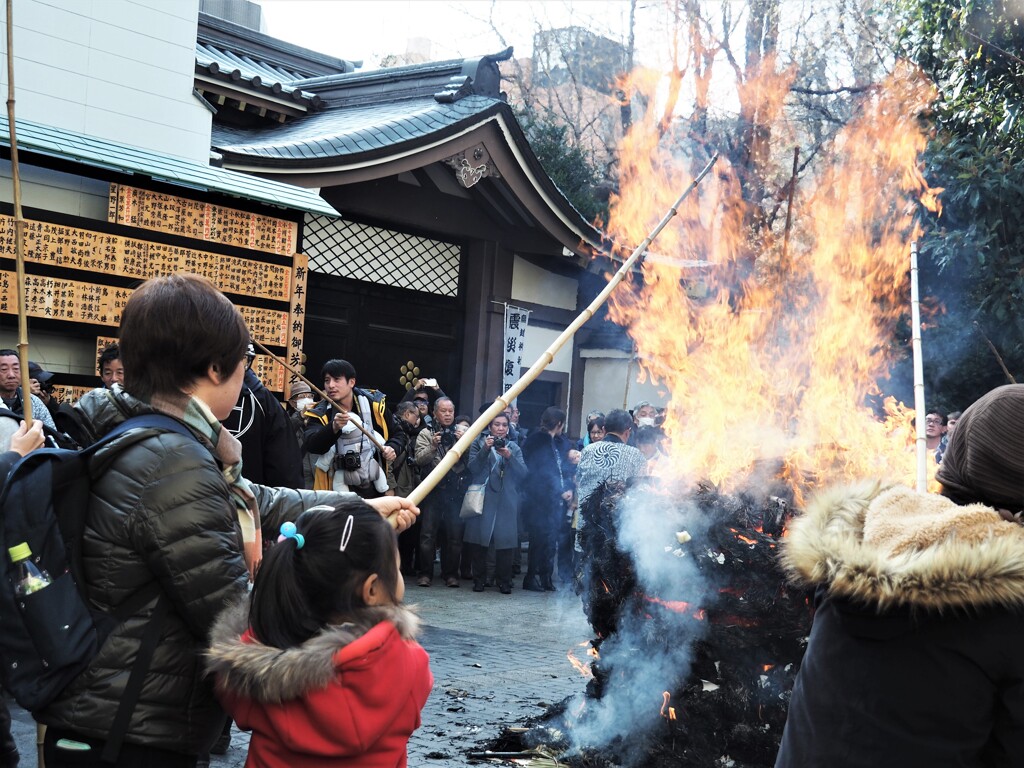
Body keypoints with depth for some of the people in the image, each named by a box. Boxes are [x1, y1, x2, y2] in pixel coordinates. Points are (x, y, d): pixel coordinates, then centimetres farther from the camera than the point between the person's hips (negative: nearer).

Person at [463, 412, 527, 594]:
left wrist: (509, 457, -12)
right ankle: (479, 579, 8)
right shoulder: (479, 443, 9)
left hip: (507, 501, 1)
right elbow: (472, 468, -4)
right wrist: (485, 449, -15)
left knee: (505, 540, -5)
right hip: (482, 499, -1)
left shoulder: (514, 448, 14)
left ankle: (504, 581, 5)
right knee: (479, 540, -3)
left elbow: (523, 473, 2)